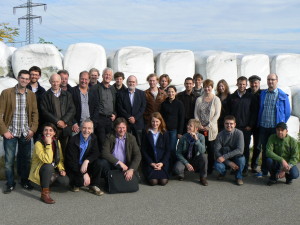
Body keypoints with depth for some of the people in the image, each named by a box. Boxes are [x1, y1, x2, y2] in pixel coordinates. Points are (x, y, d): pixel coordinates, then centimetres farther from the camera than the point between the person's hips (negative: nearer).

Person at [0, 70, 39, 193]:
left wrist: (33, 129, -3)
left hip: (26, 133, 2)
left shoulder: (31, 95, 6)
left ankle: (25, 181, 26)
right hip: (10, 132, -2)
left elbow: (35, 113, 7)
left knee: (26, 158, 9)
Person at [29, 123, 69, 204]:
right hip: (40, 170, -5)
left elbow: (60, 158, 9)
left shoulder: (57, 142, -1)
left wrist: (61, 169, -8)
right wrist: (48, 144, -31)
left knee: (66, 182, -18)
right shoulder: (38, 144, -19)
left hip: (53, 170, 5)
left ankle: (52, 179, 12)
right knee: (49, 166, -39)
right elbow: (47, 160, -32)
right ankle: (44, 194, -29)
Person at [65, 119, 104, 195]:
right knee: (81, 180, -31)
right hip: (74, 167, -5)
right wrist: (84, 173, -27)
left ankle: (94, 186, -7)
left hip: (85, 165, 5)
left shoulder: (93, 138, -3)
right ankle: (74, 184, 7)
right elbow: (71, 161, -21)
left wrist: (86, 161, -31)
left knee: (97, 162, -24)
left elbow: (96, 153, -9)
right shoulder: (73, 140, -19)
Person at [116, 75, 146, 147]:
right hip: (125, 122, -1)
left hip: (138, 123, 1)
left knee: (138, 144, -1)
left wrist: (135, 118, -8)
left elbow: (143, 108, 3)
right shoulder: (121, 94, 6)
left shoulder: (141, 93, 9)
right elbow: (120, 108, 0)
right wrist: (129, 117, -9)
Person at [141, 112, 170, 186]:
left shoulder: (164, 134, 5)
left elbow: (167, 150, 4)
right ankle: (148, 174, 13)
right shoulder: (146, 133, 1)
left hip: (162, 161, 1)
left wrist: (162, 163, -10)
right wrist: (151, 163, -10)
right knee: (153, 181, -20)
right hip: (149, 162, -1)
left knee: (163, 181, -17)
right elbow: (143, 150, -1)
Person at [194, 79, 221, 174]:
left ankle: (210, 168, 13)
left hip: (211, 128, -2)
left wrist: (209, 125, -10)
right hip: (200, 128, 2)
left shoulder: (216, 99, 1)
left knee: (211, 148, 2)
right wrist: (199, 125, -5)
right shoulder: (199, 99, 9)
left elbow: (217, 114, -4)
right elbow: (196, 113, 7)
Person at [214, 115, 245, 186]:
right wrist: (229, 163, -24)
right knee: (217, 165, -30)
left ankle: (239, 177, -3)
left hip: (235, 158, -1)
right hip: (224, 160, 1)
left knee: (241, 159, -34)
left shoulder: (239, 133, -13)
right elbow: (217, 151, -13)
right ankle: (223, 172, 10)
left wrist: (224, 157, -32)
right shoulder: (220, 135, -9)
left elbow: (240, 150, -24)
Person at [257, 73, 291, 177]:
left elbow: (287, 113, 2)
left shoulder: (283, 96, -4)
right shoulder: (262, 94, 6)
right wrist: (259, 123, 10)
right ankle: (264, 170, 23)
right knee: (264, 149, 11)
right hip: (263, 127, 3)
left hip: (276, 127, -3)